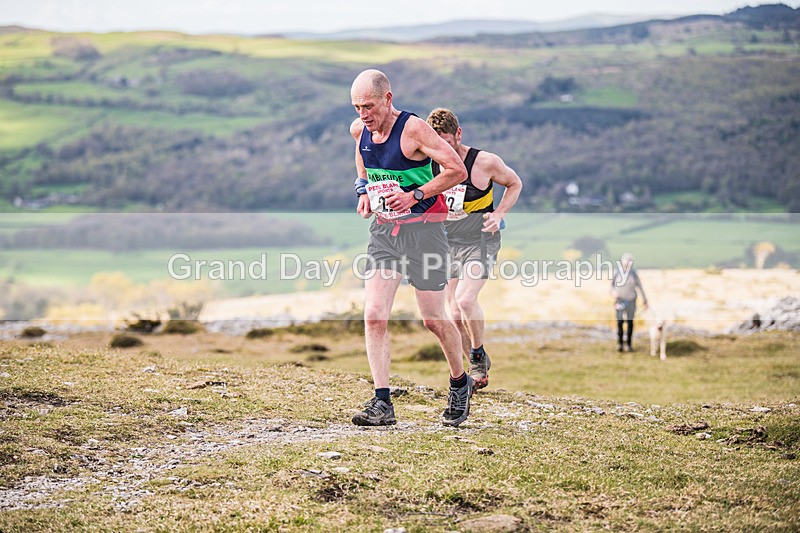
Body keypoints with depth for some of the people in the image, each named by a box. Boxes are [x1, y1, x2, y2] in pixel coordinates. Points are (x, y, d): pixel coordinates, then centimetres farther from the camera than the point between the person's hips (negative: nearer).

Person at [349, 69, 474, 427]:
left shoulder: (413, 129, -16)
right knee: (374, 316, -8)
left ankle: (460, 383, 27)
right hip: (382, 229, 6)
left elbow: (457, 170, -16)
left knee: (434, 320, 1)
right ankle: (382, 404, -5)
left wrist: (414, 195, -22)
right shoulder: (359, 130, 3)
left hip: (423, 228, -5)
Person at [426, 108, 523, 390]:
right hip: (448, 242, 4)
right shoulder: (429, 163, -3)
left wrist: (498, 214, -10)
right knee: (456, 313, 3)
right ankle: (476, 369, 22)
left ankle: (479, 354, 1)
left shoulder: (484, 162, -13)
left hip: (480, 240, -4)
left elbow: (515, 184, 4)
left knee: (465, 298, -24)